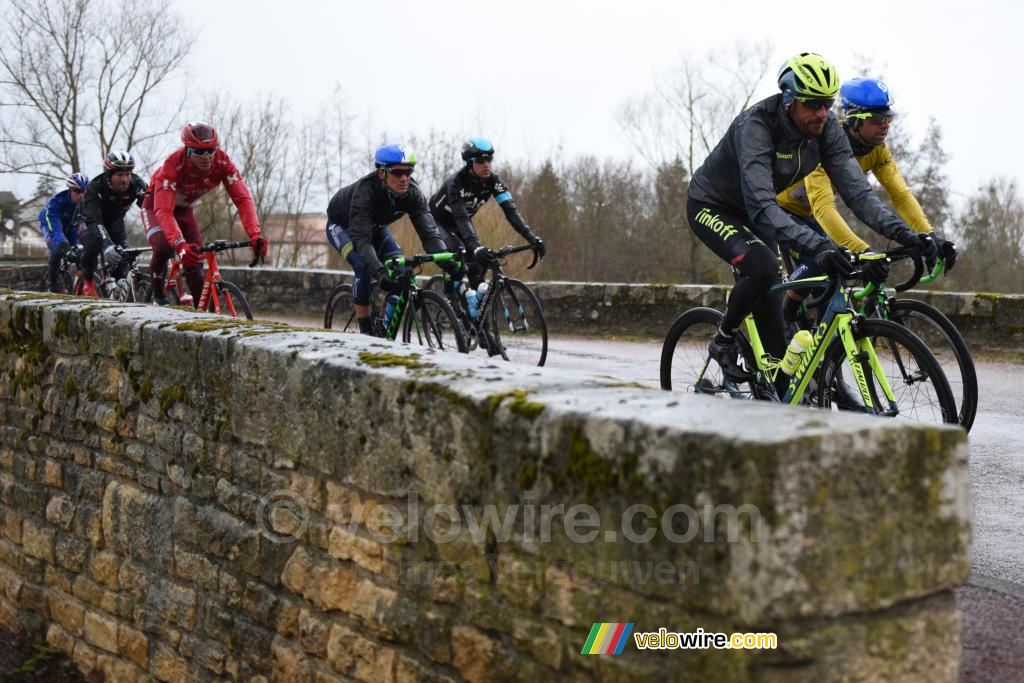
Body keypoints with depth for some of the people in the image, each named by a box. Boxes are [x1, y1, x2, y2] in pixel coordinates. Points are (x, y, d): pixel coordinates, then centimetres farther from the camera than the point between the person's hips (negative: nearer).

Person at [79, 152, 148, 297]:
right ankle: (88, 282, -3)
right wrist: (107, 245, -63)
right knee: (92, 246, -29)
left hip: (115, 220, 3)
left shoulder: (137, 184, -30)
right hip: (93, 219, -3)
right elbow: (93, 220, -47)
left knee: (122, 251, -18)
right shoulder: (95, 187, -38)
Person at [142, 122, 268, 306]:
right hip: (156, 206, -4)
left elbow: (243, 199, -31)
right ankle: (158, 290, -2)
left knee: (194, 261, -9)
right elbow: (164, 211, -44)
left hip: (184, 209, 4)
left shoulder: (222, 162, -28)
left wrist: (255, 235, -47)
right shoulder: (173, 165, -38)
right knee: (163, 248, -29)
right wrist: (180, 244, -61)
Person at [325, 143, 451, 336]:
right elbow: (361, 239, -48)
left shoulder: (412, 193, -27)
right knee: (364, 268, -29)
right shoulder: (365, 190, -41)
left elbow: (429, 231, -32)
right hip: (341, 225, -5)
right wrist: (379, 272, -62)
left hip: (374, 226, 5)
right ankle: (366, 329, -15)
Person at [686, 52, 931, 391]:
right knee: (762, 267, -32)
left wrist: (897, 229, -36)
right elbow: (762, 207, -45)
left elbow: (855, 188, -20)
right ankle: (724, 341, -7)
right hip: (711, 207, -6)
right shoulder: (756, 125, -35)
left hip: (751, 212, 6)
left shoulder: (826, 128, -16)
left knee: (770, 306, -1)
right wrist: (818, 246, -57)